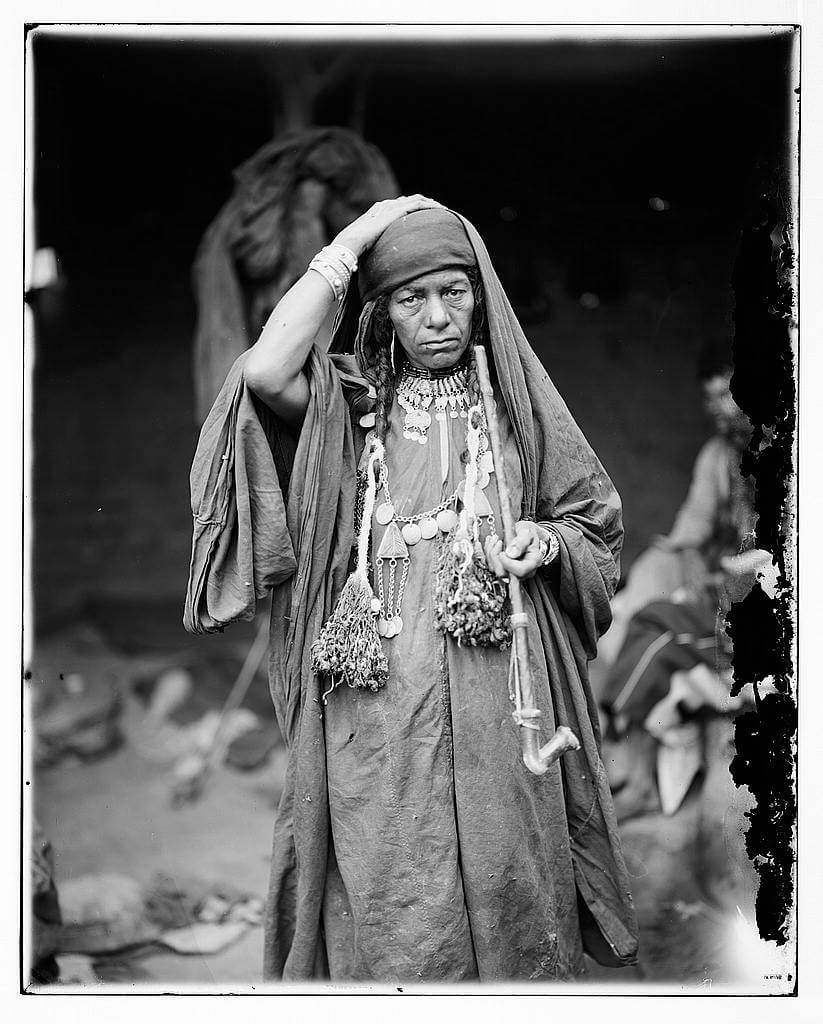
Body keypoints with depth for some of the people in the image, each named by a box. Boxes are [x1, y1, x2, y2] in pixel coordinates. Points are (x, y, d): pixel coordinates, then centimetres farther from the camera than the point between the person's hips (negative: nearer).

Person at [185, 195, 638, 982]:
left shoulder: (517, 397, 9)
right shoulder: (345, 402, 5)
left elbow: (596, 525, 14)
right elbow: (265, 372, -17)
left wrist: (545, 542, -9)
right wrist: (347, 247, -10)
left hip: (496, 701, 1)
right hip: (377, 704, -1)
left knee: (502, 890, 4)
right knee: (391, 907, 0)